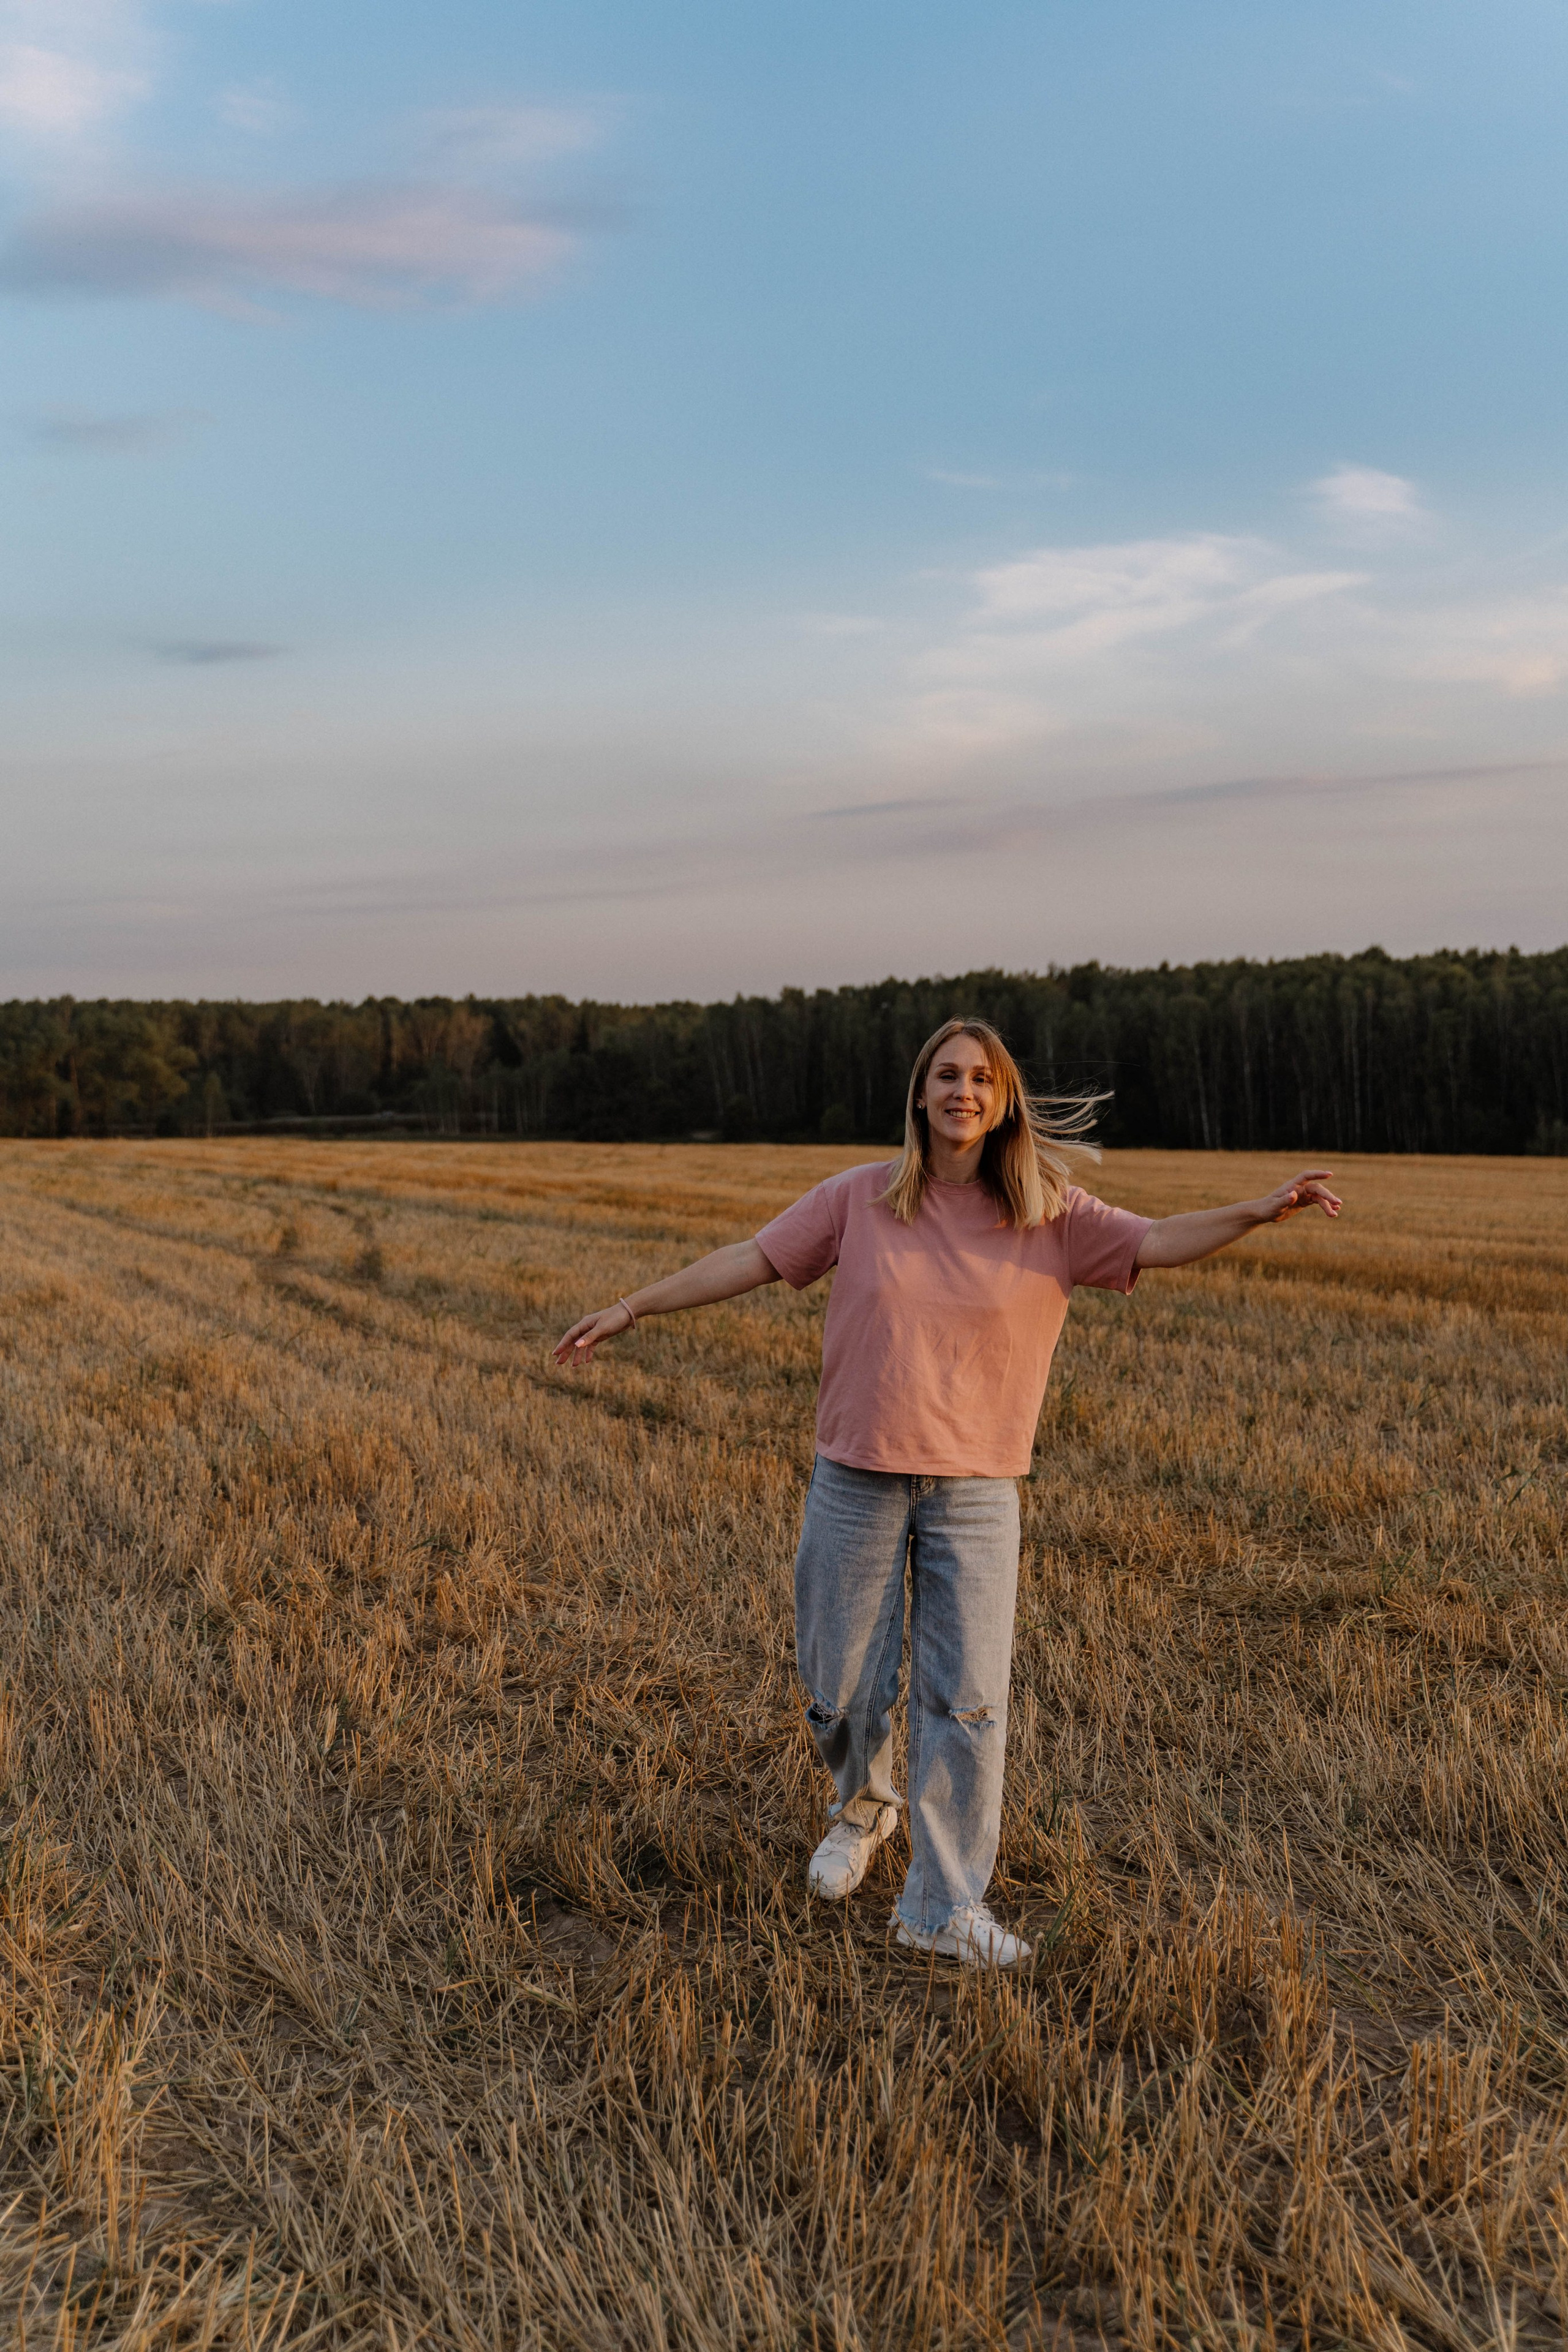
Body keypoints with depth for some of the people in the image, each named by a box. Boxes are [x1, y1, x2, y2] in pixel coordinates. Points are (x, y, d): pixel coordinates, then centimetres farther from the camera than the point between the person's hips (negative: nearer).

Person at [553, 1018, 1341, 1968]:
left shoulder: (1049, 1214, -1)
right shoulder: (861, 1197, -1)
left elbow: (1155, 1241, -10)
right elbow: (754, 1259, 3)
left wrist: (1262, 1209, -26)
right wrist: (637, 1306, 3)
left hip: (976, 1494, 0)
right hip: (857, 1482, 1)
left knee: (968, 1700, 0)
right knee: (842, 1686, 10)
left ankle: (946, 1905, 15)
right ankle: (864, 1808, 43)